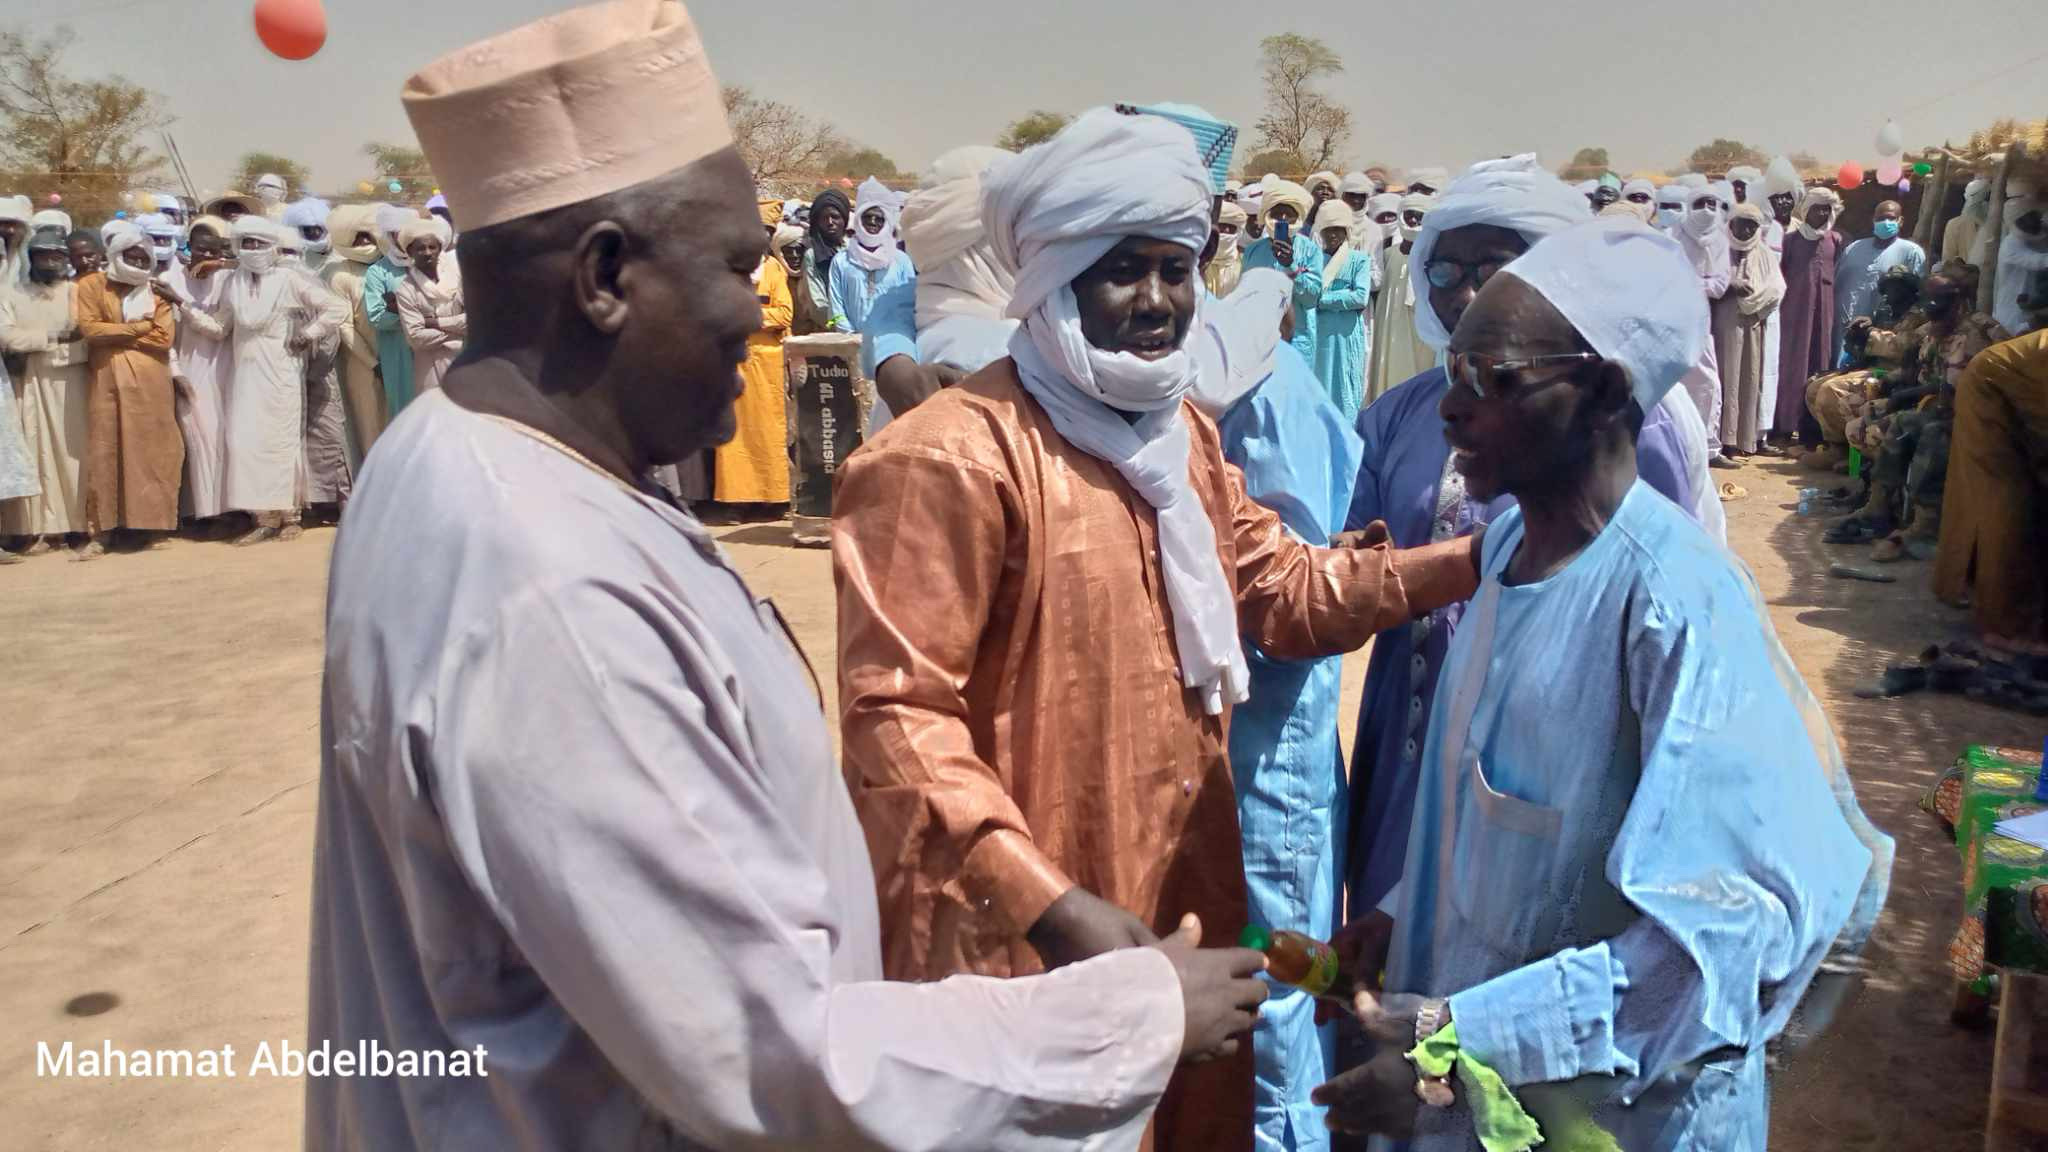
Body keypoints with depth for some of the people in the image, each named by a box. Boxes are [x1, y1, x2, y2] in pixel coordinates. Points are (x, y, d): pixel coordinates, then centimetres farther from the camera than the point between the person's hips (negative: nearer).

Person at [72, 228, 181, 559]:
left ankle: (155, 526, 9)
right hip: (107, 381, -1)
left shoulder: (156, 291, 10)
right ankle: (99, 533, 1)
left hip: (150, 383, 1)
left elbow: (164, 337, -4)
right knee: (104, 454, -1)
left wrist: (115, 335, -6)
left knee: (151, 452, 2)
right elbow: (89, 328, -7)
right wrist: (138, 326, -7)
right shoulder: (92, 285, 7)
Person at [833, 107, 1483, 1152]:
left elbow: (1284, 590, 12)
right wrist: (1052, 906, -30)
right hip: (1017, 944, -8)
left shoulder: (1184, 434, 10)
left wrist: (1470, 563, -3)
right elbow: (894, 710, -23)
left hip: (1187, 909, 8)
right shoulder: (951, 458, -20)